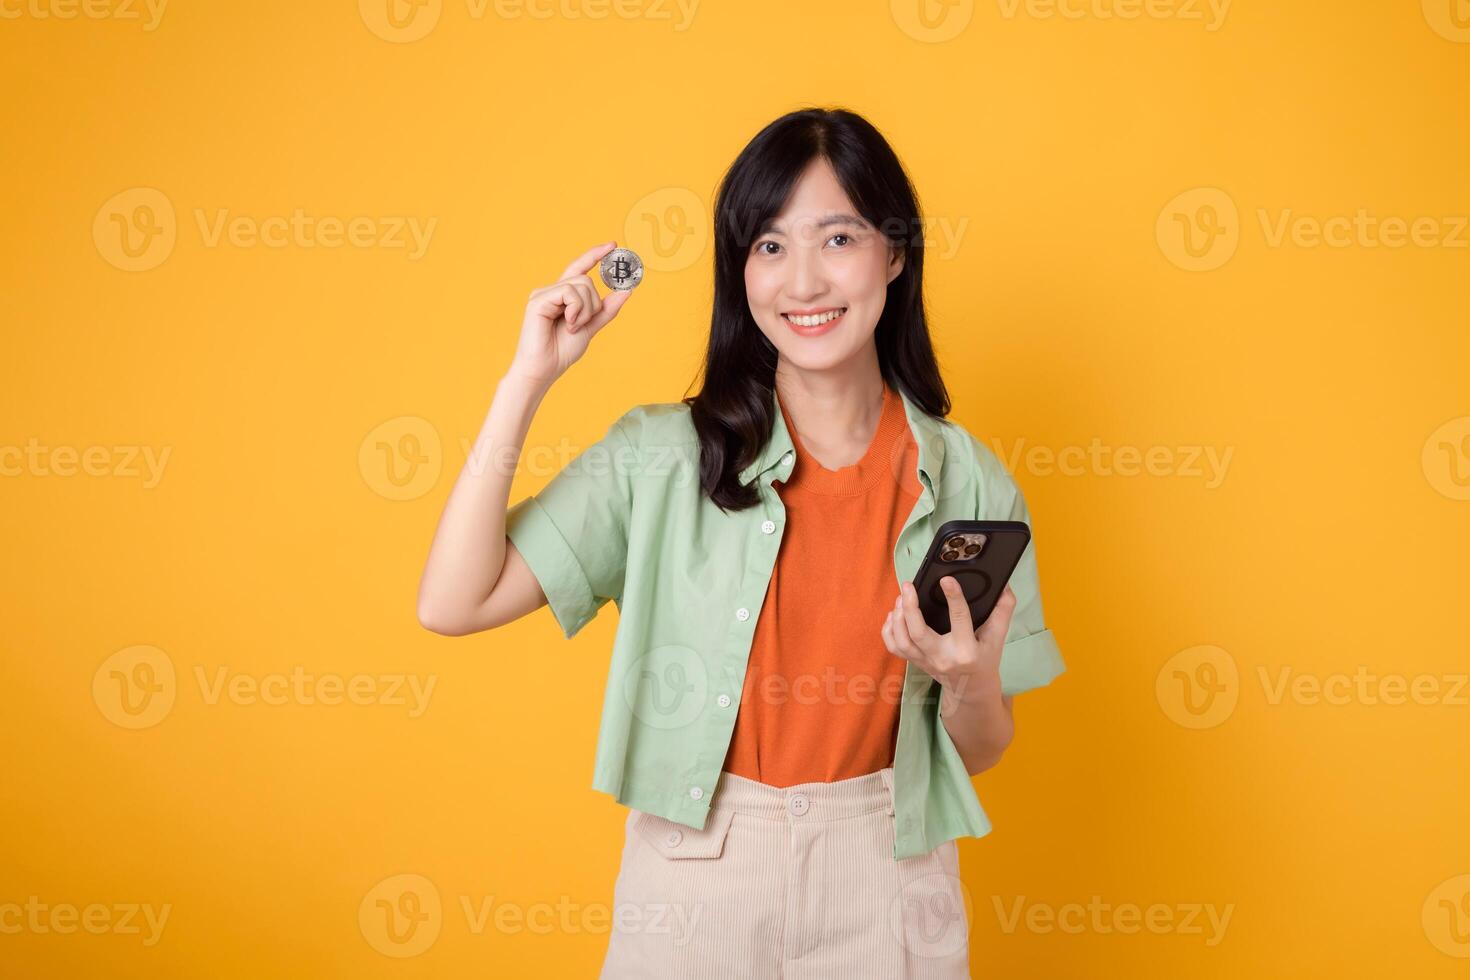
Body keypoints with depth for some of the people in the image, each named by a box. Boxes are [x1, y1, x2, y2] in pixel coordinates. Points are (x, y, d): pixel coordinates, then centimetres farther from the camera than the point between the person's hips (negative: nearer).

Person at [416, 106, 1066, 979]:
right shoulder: (662, 455, -8)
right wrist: (529, 379, -15)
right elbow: (453, 604, -15)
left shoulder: (968, 481, -5)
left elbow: (980, 753, 4)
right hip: (695, 873, -1)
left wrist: (969, 685, -20)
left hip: (885, 882, 1)